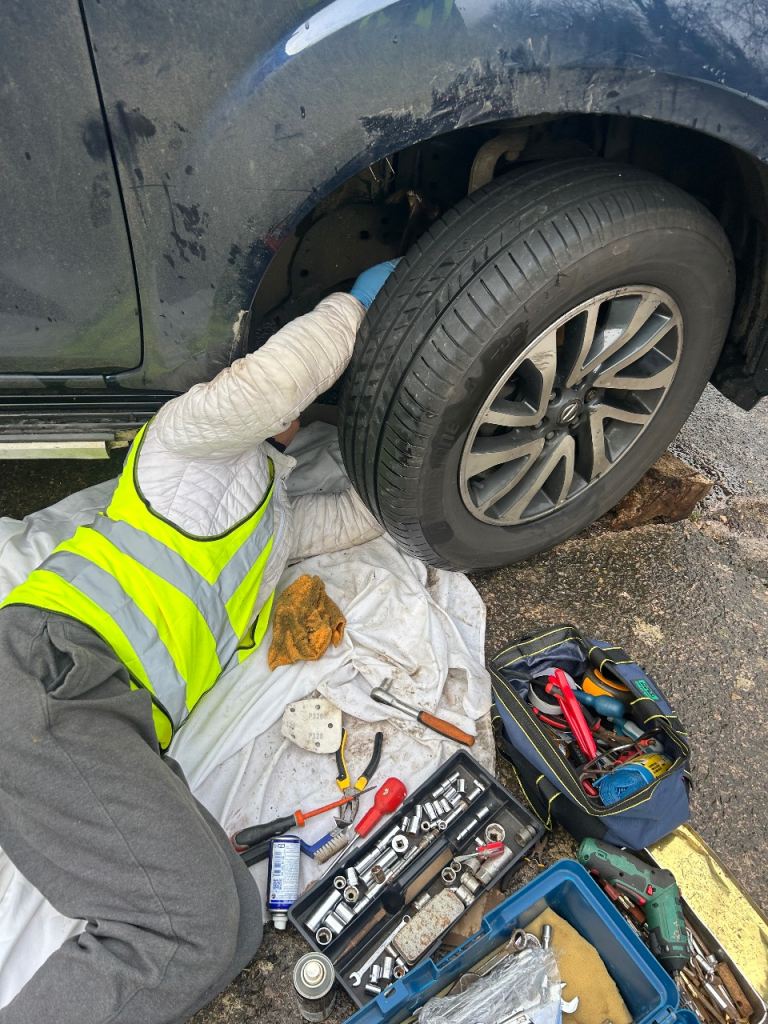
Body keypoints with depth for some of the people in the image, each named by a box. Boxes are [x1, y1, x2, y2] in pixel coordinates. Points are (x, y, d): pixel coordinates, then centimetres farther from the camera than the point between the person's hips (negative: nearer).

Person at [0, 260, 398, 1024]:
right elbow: (267, 383, -10)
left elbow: (363, 512, 39)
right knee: (191, 923, -23)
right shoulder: (196, 436, 10)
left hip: (117, 718, 9)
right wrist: (354, 303, 6)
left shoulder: (272, 521, 33)